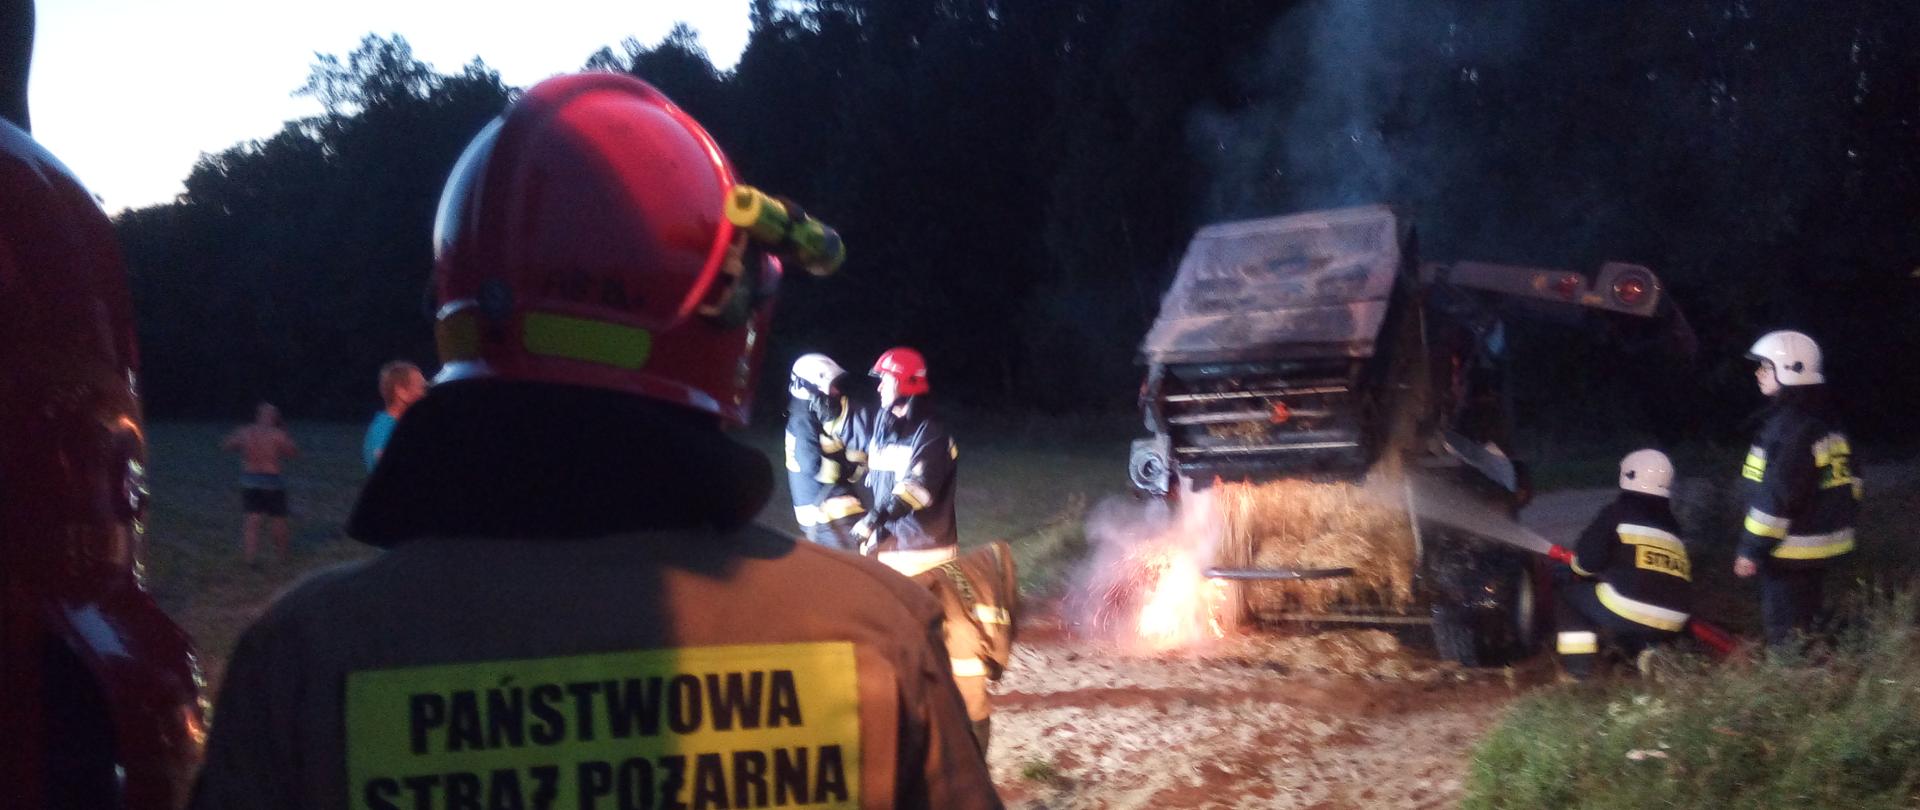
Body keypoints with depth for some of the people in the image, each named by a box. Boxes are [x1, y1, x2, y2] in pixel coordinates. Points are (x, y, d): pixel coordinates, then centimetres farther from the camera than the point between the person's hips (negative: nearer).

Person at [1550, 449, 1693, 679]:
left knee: (1568, 590, 18)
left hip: (1625, 612, -6)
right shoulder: (1672, 526, 23)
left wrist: (1574, 563, 20)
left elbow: (1586, 562, -3)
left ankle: (1578, 659, 5)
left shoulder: (1618, 512, 3)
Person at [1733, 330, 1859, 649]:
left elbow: (1776, 496, -24)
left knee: (1785, 632, -2)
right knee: (1804, 622, 20)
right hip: (1826, 542, 10)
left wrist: (1752, 549, -18)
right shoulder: (1824, 419, 10)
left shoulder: (1789, 425, -22)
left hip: (1792, 550, -10)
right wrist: (1836, 523, 25)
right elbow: (1847, 481, 17)